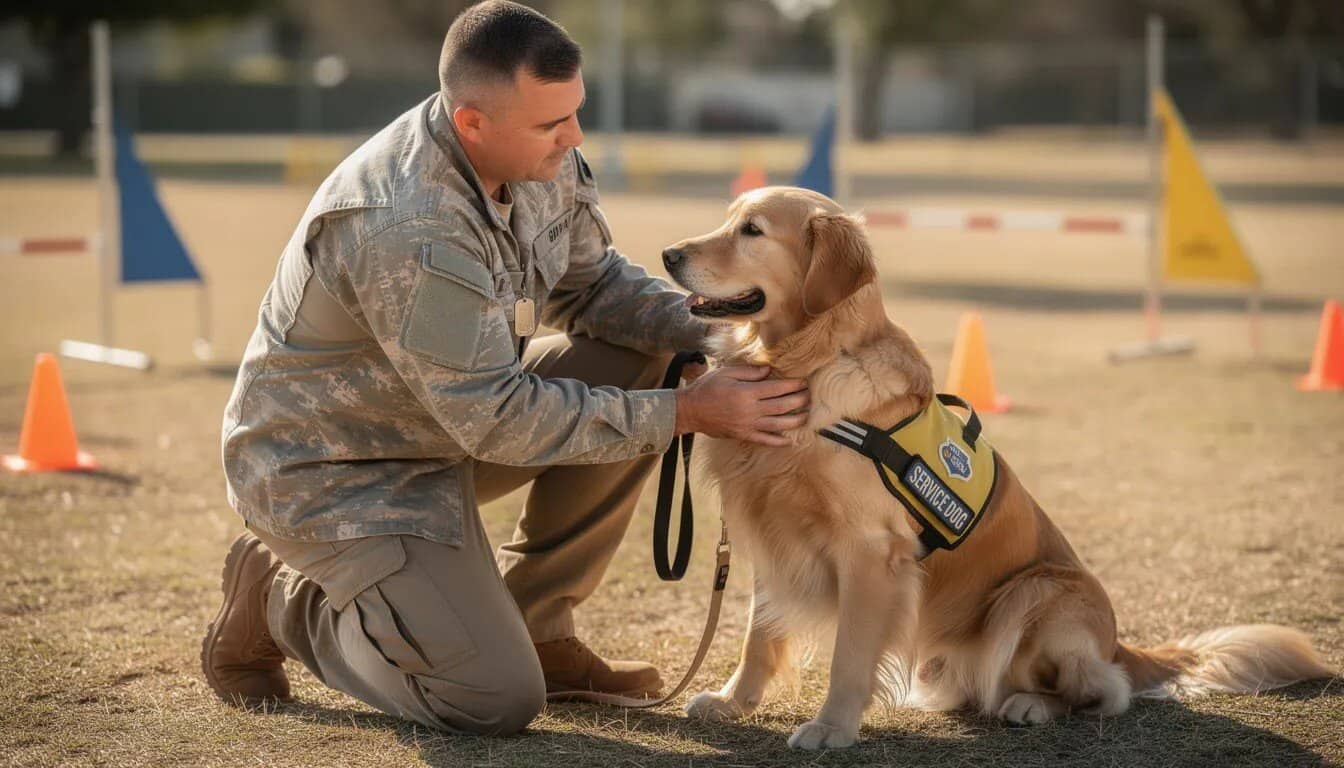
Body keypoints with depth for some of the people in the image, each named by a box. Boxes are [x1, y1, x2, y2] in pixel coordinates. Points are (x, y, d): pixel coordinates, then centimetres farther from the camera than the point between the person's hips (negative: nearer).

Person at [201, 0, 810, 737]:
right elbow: (497, 418, -30)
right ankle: (277, 599, 8)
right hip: (331, 469, -8)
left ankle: (538, 627, 7)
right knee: (496, 700, -17)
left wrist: (711, 334, -13)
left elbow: (591, 282, 5)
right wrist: (686, 414, -27)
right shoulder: (407, 227, -35)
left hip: (450, 411, 9)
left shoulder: (542, 157, -10)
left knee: (641, 369, -6)